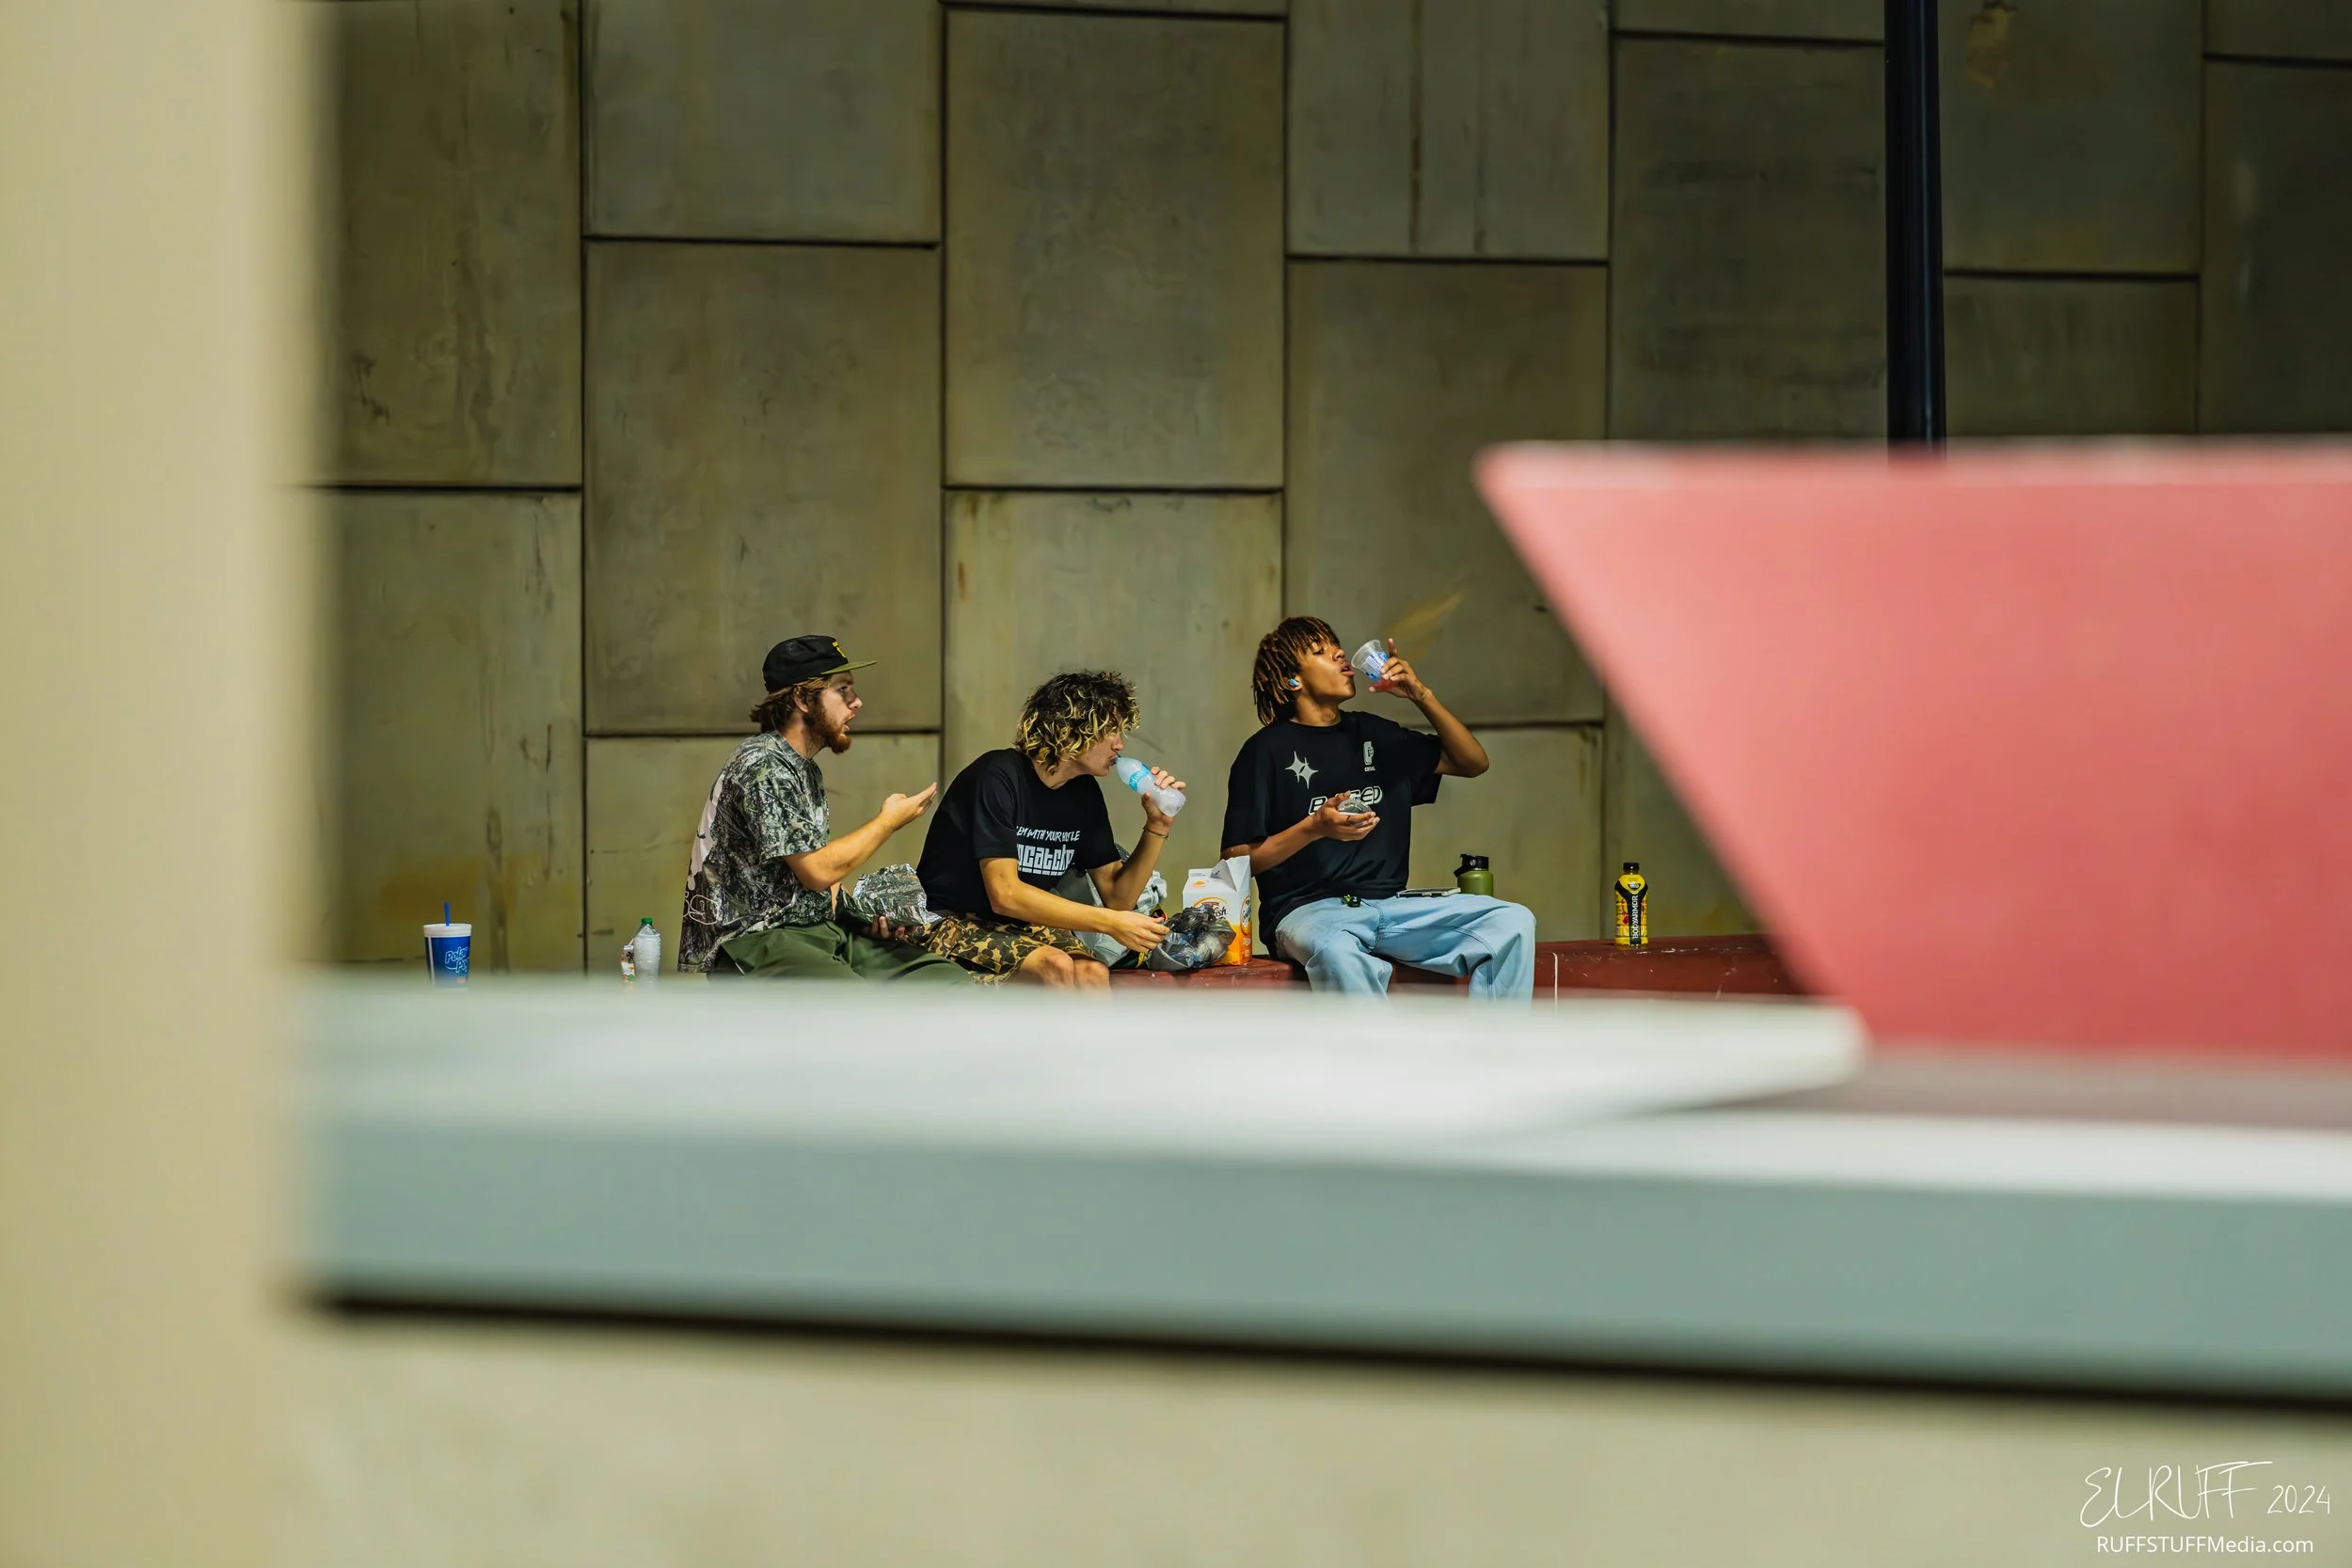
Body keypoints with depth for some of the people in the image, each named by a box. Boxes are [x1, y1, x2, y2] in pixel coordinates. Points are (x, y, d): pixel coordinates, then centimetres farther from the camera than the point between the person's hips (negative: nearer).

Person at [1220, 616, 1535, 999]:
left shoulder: (1372, 734, 20)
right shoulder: (1268, 750, 3)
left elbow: (1472, 762, 23)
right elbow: (1239, 860, -3)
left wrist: (1421, 696, 10)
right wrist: (1314, 828, -17)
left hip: (1389, 906, 6)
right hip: (1308, 910, -6)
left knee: (1512, 922, -15)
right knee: (1334, 948, -43)